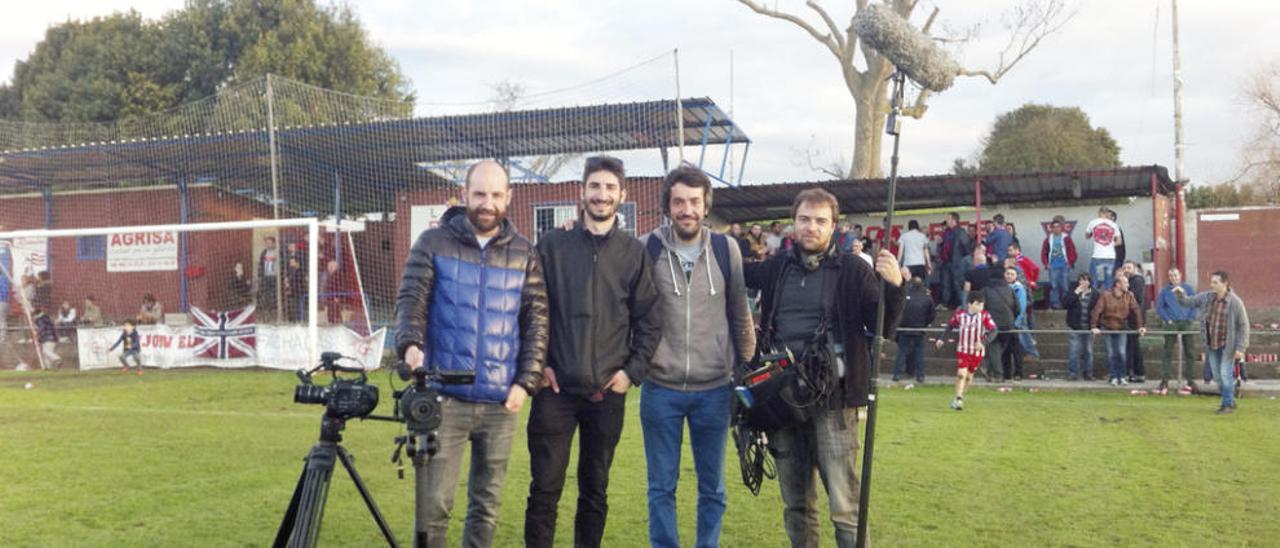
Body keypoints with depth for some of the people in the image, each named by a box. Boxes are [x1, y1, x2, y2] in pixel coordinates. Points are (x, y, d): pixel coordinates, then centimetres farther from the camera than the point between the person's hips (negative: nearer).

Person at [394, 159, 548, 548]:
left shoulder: (524, 254, 8)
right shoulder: (433, 244, 3)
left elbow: (536, 322, 6)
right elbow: (410, 299, -4)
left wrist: (526, 382, -4)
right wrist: (410, 345, -24)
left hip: (500, 402, 2)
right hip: (444, 398, -2)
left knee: (487, 505, 11)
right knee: (433, 503, 0)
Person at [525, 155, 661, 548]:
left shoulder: (635, 253, 4)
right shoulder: (551, 246, 2)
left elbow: (649, 321, 5)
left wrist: (633, 371, -3)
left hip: (608, 393, 1)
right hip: (556, 388, -1)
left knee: (595, 489, 12)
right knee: (545, 488, 1)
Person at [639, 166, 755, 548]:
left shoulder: (726, 252, 1)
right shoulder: (646, 250, -4)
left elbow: (740, 318, 7)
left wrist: (748, 374, 9)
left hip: (714, 391, 1)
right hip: (660, 390, -1)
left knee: (712, 488, 11)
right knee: (662, 487, 7)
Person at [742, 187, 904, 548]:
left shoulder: (854, 270, -2)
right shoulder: (777, 267, 10)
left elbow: (883, 328, -7)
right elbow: (740, 272, 29)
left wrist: (894, 287, -24)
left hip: (832, 399, -4)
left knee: (845, 505, -4)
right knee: (796, 503, 14)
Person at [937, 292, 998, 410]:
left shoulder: (984, 316, -8)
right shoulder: (959, 315, -5)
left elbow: (994, 330, -13)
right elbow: (950, 326, 10)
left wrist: (984, 342, -26)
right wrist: (942, 339, 2)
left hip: (977, 351, 1)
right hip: (962, 350, -1)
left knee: (969, 376, 13)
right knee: (961, 374, -14)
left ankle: (960, 395, 34)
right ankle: (958, 399, -6)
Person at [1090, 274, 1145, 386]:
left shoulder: (1129, 296, -5)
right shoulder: (1106, 295, -12)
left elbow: (1136, 311, -6)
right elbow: (1097, 311, -16)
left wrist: (1140, 326, -14)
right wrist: (1094, 326, -23)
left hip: (1121, 329, 1)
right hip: (1107, 329, -1)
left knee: (1121, 353, -5)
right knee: (1111, 354, 3)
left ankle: (1121, 376, 10)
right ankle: (1113, 377, 13)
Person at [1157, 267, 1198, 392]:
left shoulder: (1188, 288, 5)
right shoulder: (1165, 290, 4)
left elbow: (1195, 304, 5)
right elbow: (1159, 307, 7)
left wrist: (1190, 320, -4)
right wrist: (1167, 320, -3)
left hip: (1186, 323, 1)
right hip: (1171, 324, -1)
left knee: (1190, 353, 4)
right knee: (1168, 353, -3)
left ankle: (1190, 381, 11)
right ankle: (1164, 380, -1)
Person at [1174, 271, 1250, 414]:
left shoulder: (1235, 302, -14)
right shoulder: (1206, 297, 0)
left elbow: (1243, 325, -11)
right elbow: (1188, 301, 8)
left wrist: (1241, 348, -14)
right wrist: (1181, 294, -16)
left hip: (1228, 346, -5)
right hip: (1212, 346, 5)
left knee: (1225, 375, -4)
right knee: (1217, 376, 12)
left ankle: (1228, 404, 10)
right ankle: (1229, 401, 29)